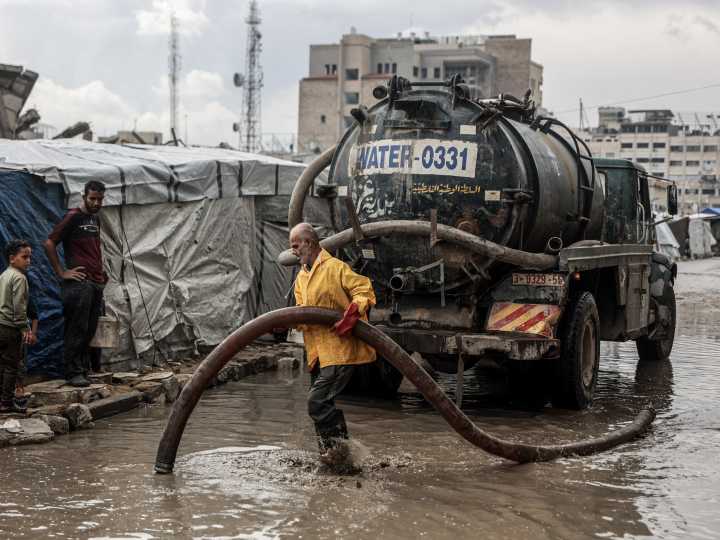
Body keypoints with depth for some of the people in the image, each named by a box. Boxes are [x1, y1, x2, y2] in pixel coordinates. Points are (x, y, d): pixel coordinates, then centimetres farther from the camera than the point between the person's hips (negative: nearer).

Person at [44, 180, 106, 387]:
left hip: (97, 283, 8)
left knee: (90, 331, 9)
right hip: (80, 282, -8)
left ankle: (85, 370, 15)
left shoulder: (95, 219, 18)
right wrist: (61, 273, -10)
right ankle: (74, 373, -2)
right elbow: (49, 243, -10)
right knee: (77, 330, -6)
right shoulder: (73, 217, -6)